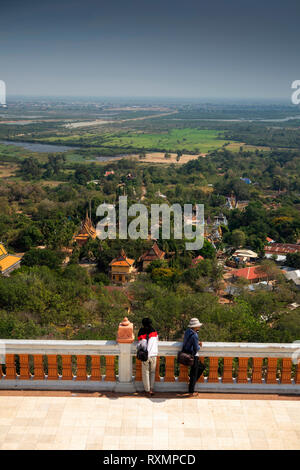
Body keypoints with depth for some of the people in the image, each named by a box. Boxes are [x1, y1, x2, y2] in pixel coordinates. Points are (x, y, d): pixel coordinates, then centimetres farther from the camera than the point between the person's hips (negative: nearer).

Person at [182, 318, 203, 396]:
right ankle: (191, 391, 13)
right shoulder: (194, 335, -24)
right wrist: (199, 346, 1)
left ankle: (192, 382, 28)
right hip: (193, 356, -9)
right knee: (194, 373, 4)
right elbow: (196, 348, -20)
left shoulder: (187, 331, 3)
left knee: (201, 367, 24)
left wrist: (197, 342, 8)